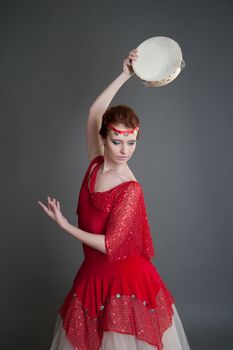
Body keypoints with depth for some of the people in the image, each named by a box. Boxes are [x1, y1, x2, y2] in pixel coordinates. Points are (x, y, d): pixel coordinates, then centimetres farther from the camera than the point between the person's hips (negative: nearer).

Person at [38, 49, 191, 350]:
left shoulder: (130, 190, -21)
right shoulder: (95, 165, -5)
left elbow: (109, 245, -20)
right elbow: (94, 112, 1)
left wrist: (64, 225, -13)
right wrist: (124, 75, 0)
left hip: (125, 279, -6)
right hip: (93, 274, 6)